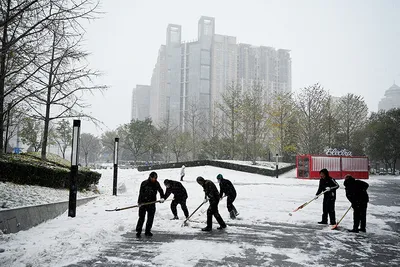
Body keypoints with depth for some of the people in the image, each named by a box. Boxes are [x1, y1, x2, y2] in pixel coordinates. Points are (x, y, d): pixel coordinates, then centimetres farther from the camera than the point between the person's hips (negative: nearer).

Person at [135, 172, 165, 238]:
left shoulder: (156, 184, 3)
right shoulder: (144, 183, -6)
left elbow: (160, 190, 4)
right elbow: (141, 193, -4)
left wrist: (162, 198, -13)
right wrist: (139, 202, -9)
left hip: (152, 203, 3)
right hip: (143, 202, -3)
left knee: (150, 218, 5)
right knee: (141, 217, -2)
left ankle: (147, 231, 17)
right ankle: (138, 231, 7)